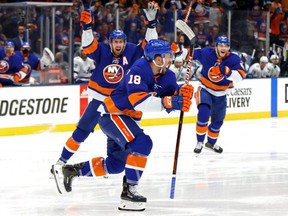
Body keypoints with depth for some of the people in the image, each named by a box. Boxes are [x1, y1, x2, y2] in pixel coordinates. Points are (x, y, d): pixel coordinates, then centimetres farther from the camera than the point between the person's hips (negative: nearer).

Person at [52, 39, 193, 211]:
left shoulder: (167, 76, -1)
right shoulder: (139, 70, -26)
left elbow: (172, 100, -6)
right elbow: (138, 100, -38)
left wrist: (183, 93, -28)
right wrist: (168, 102, -43)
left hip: (128, 118, 10)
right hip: (112, 114, -10)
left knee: (116, 163, 17)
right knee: (142, 143, -29)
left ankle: (71, 170, 31)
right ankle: (129, 190, -24)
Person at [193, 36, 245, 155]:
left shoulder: (233, 59, -20)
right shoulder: (206, 53, -18)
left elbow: (240, 76, -33)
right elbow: (193, 54, 0)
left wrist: (227, 71, -50)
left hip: (220, 94, 3)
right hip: (205, 89, -3)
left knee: (218, 120, 17)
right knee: (203, 113, -26)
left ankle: (211, 143, 43)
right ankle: (200, 142, -11)